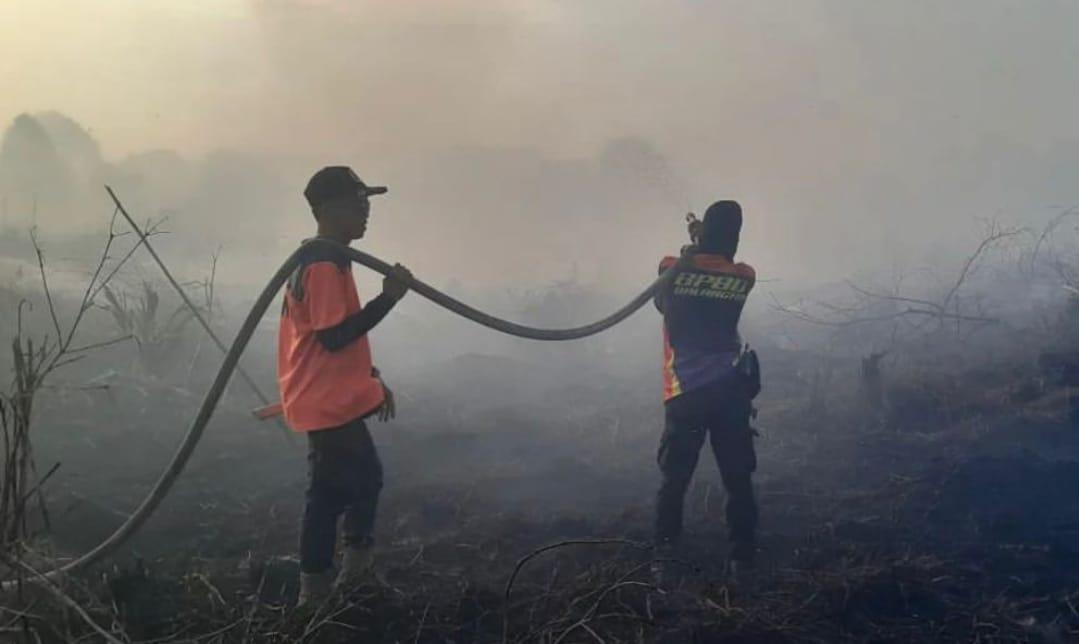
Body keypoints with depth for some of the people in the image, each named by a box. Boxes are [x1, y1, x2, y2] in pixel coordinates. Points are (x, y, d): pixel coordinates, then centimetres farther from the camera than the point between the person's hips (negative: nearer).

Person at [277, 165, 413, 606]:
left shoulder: (324, 260, 14)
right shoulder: (323, 265, -20)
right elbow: (335, 336, -26)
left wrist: (372, 380, 22)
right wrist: (388, 297, -23)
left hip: (337, 400, 11)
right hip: (327, 404, -11)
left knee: (363, 481, 19)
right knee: (330, 495, -3)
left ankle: (354, 577, 29)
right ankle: (315, 594, 5)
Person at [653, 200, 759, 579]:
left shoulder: (672, 269, 1)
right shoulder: (744, 278, 5)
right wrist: (705, 244, 27)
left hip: (685, 394, -1)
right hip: (730, 391, 1)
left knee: (674, 482, 5)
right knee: (738, 482, 8)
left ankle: (665, 564, 2)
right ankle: (743, 562, 7)